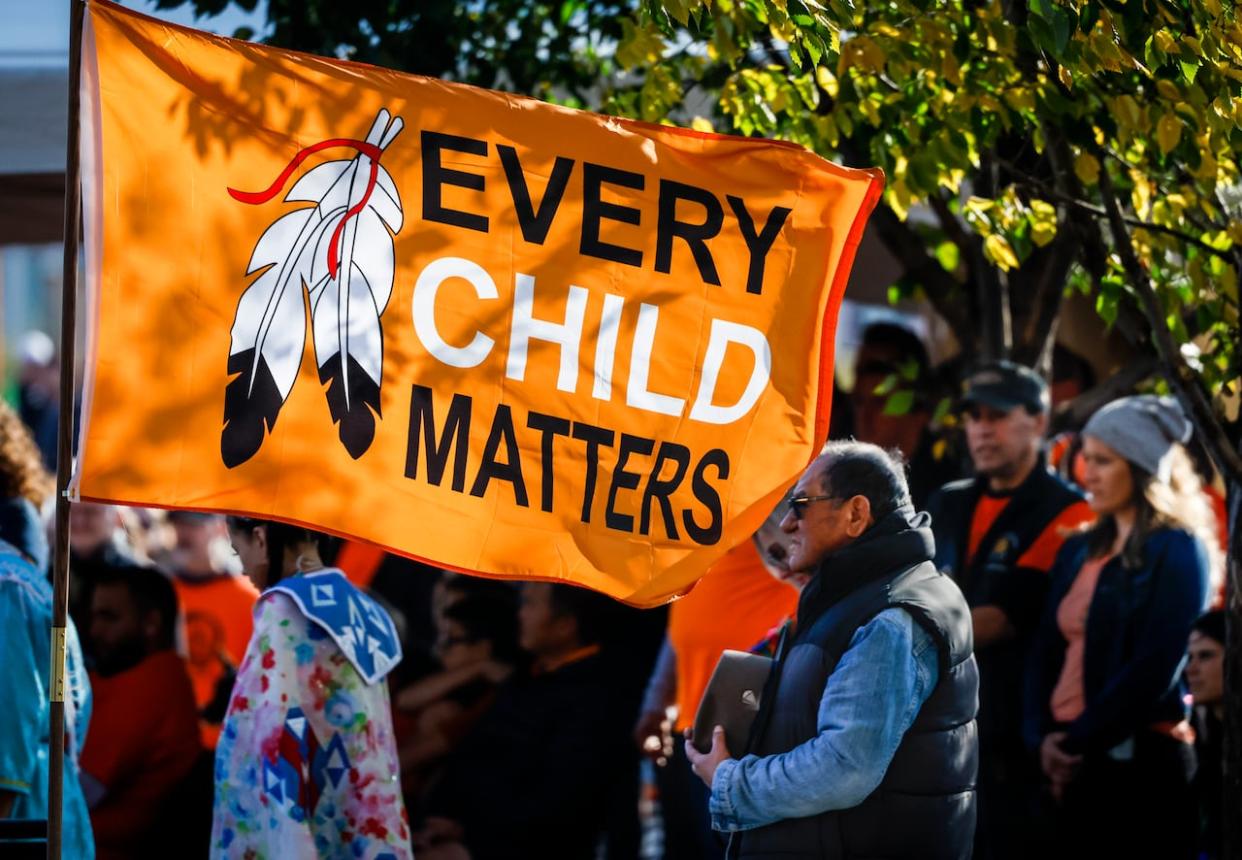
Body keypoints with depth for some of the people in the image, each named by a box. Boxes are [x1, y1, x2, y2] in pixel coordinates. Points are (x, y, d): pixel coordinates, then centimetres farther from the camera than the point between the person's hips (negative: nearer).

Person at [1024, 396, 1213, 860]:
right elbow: (1047, 652, 13)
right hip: (1073, 767, 6)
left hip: (1142, 764, -6)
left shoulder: (1177, 551, -4)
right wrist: (1043, 736, -3)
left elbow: (1156, 667, -12)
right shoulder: (1081, 551, 17)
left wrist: (1079, 741, -10)